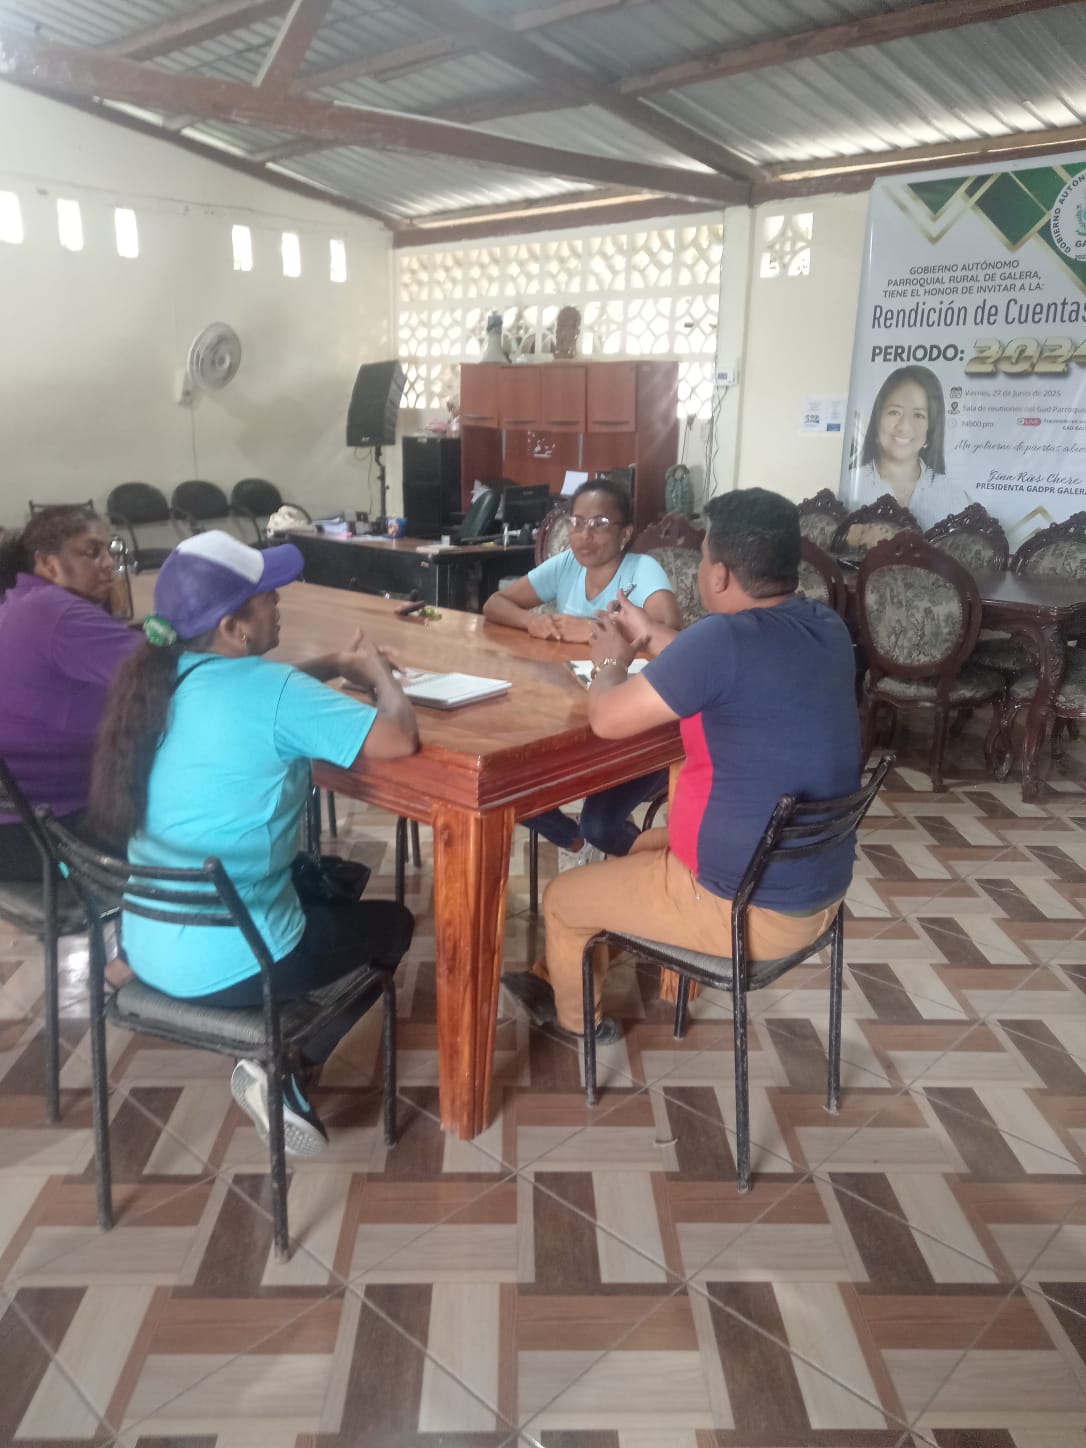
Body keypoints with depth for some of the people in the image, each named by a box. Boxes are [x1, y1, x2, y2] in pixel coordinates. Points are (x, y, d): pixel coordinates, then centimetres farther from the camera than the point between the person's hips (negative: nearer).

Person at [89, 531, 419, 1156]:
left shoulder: (164, 676, 3)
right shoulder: (269, 689, -22)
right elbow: (398, 739, -23)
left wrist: (336, 666, 8)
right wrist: (379, 674, -4)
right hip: (228, 964, -7)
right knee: (392, 922, 18)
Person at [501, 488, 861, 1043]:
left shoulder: (726, 637, -28)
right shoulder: (825, 626, -1)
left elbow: (607, 718, -19)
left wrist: (611, 663, 1)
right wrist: (651, 637, 18)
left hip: (748, 908, -8)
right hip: (819, 888, 9)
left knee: (562, 897, 14)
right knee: (638, 848, 30)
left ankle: (574, 1017, 42)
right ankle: (556, 979, 47)